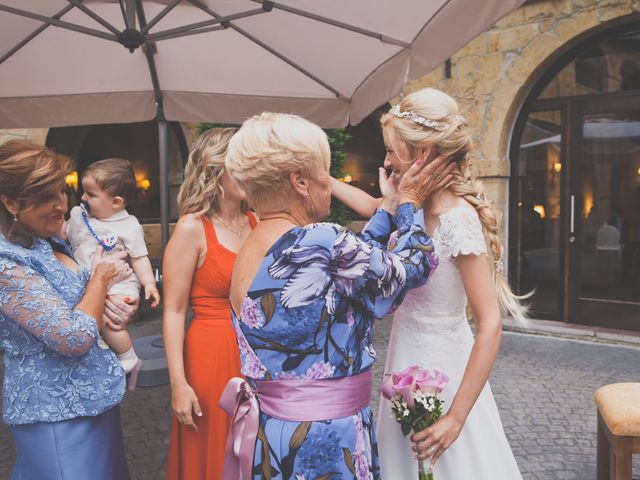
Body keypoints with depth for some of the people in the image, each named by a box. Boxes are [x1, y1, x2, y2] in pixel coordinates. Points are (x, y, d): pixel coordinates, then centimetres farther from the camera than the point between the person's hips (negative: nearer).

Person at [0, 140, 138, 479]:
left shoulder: (51, 244, 5)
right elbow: (75, 337, -26)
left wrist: (111, 307, -1)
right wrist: (101, 278, -11)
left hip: (92, 398, 9)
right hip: (57, 414, -9)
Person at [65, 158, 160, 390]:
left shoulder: (129, 226, -7)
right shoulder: (78, 214, 6)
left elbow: (140, 258, -4)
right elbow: (61, 236, 20)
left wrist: (149, 283, -15)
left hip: (119, 285, -7)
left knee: (107, 322, -25)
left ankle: (129, 360, -4)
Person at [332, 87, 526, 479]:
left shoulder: (457, 219, -26)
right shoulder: (419, 205, -3)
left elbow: (490, 326, -27)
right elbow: (372, 206, 20)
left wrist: (456, 418, -26)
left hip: (438, 363, -8)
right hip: (409, 356, 8)